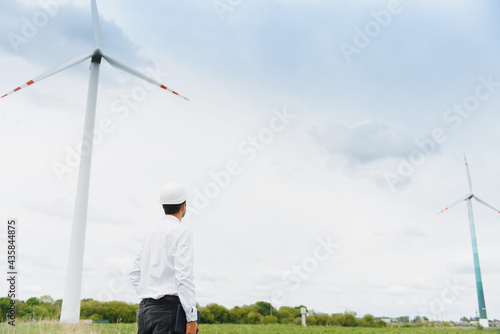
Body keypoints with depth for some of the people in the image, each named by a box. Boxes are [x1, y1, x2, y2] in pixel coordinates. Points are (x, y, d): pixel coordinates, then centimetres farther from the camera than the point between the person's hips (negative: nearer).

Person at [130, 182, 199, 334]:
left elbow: (135, 275, 17)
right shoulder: (182, 232, -7)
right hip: (168, 308, -7)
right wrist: (192, 318, -15)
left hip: (145, 308, 7)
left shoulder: (150, 233, 16)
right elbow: (184, 276, -16)